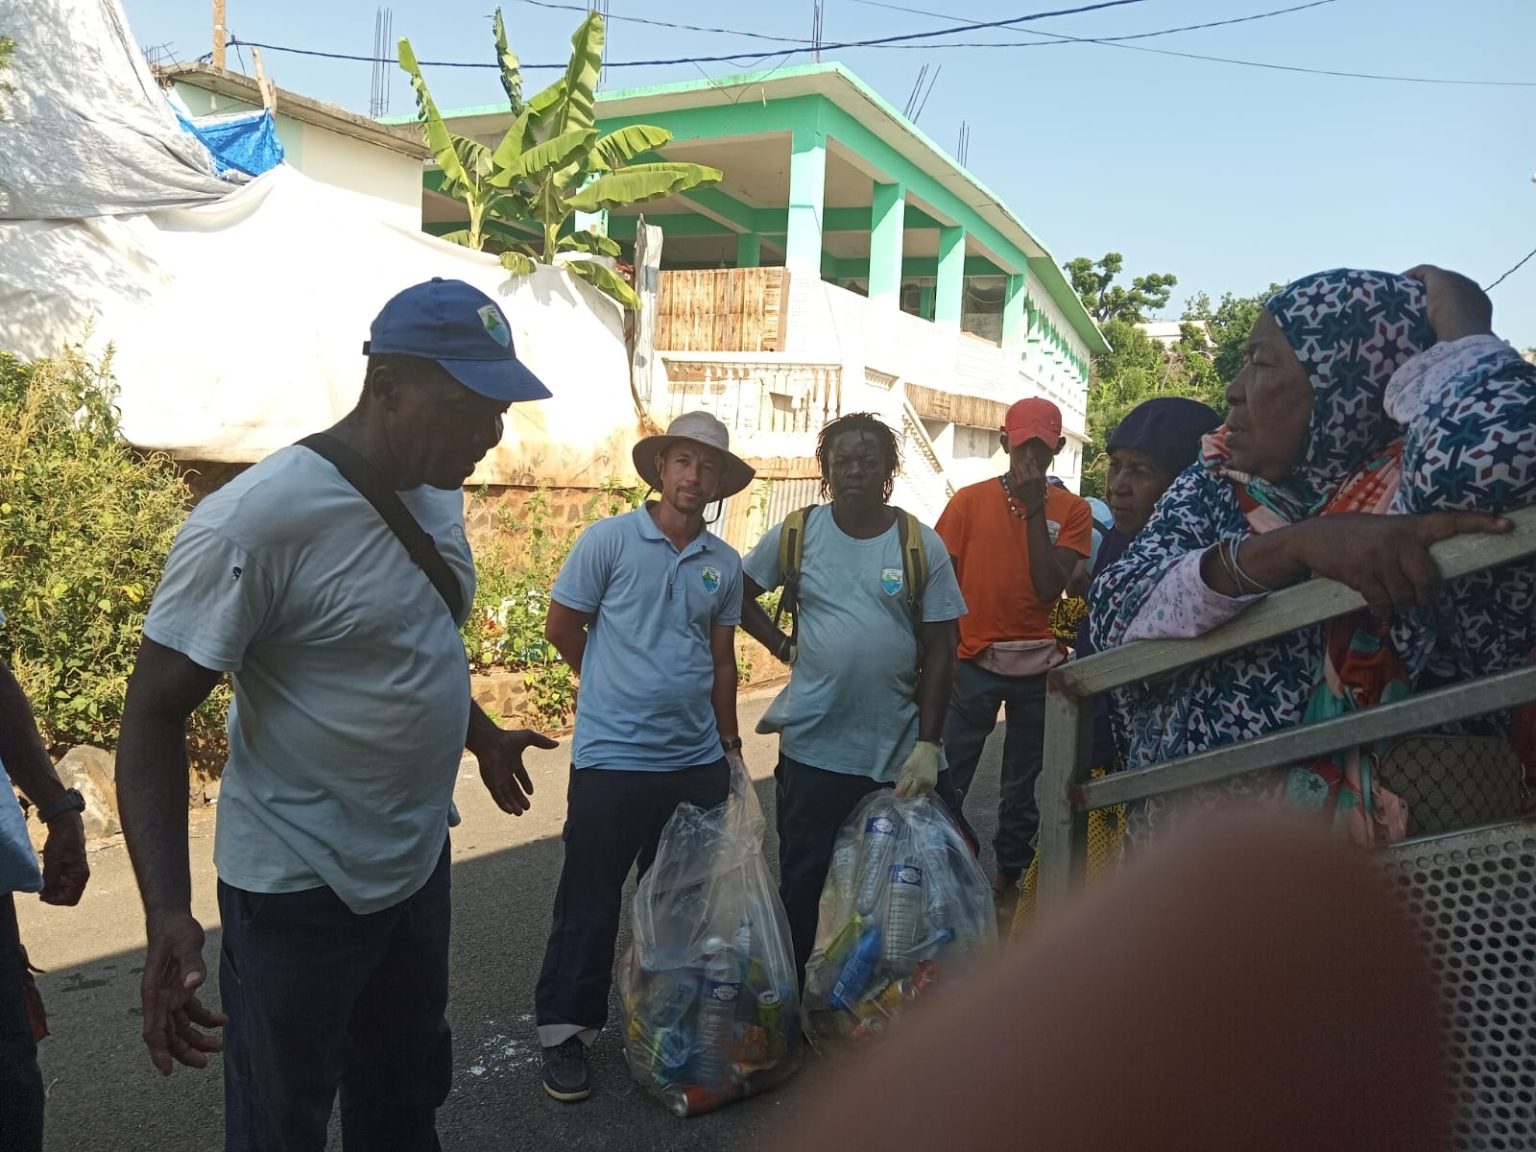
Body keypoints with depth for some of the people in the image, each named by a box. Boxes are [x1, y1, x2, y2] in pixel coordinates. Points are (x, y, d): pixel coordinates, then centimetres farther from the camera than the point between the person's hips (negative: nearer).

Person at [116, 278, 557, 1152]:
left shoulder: (437, 493, -1)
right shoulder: (257, 519, -24)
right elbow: (156, 712, -20)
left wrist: (481, 733, 24)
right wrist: (168, 912, -27)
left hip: (420, 864, 7)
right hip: (301, 889, -7)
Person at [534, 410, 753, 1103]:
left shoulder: (724, 563, 7)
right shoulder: (609, 540, -7)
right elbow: (561, 626, 0)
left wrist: (729, 744, 15)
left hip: (697, 761, 5)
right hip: (612, 757, -4)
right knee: (590, 902, 5)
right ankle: (564, 1029, 22)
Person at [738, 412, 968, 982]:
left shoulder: (920, 543, -1)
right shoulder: (797, 533, 0)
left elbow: (939, 650, -2)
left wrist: (927, 747, -8)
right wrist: (785, 647, 0)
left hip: (903, 747, 0)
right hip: (815, 746, 0)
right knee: (802, 885, 9)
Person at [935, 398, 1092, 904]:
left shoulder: (1072, 510, 3)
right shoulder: (970, 501, 2)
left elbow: (1049, 587, -9)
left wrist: (1035, 509, -11)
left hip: (1040, 664, 1)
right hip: (973, 660, -1)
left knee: (1023, 784, 12)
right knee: (948, 779, -3)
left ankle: (1010, 877, 28)